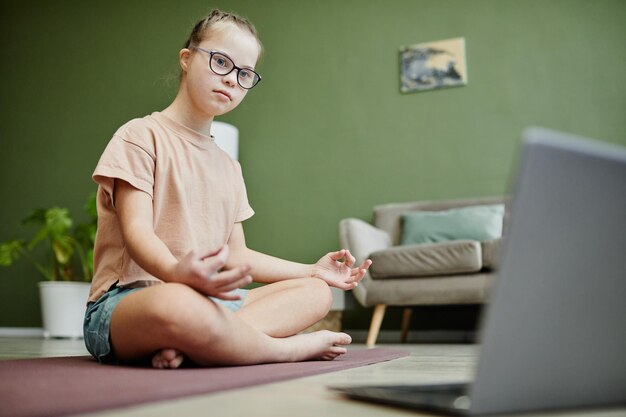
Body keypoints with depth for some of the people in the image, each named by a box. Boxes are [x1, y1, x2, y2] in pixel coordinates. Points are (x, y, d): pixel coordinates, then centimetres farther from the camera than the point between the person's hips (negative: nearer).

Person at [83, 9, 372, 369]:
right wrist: (177, 273, -37)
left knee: (316, 291, -3)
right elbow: (137, 231, -15)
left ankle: (184, 345, -24)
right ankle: (296, 347, -14)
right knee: (178, 305, -42)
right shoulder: (141, 136, -2)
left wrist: (313, 270, 13)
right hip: (127, 298, -8)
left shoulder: (229, 167, 20)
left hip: (210, 297, 8)